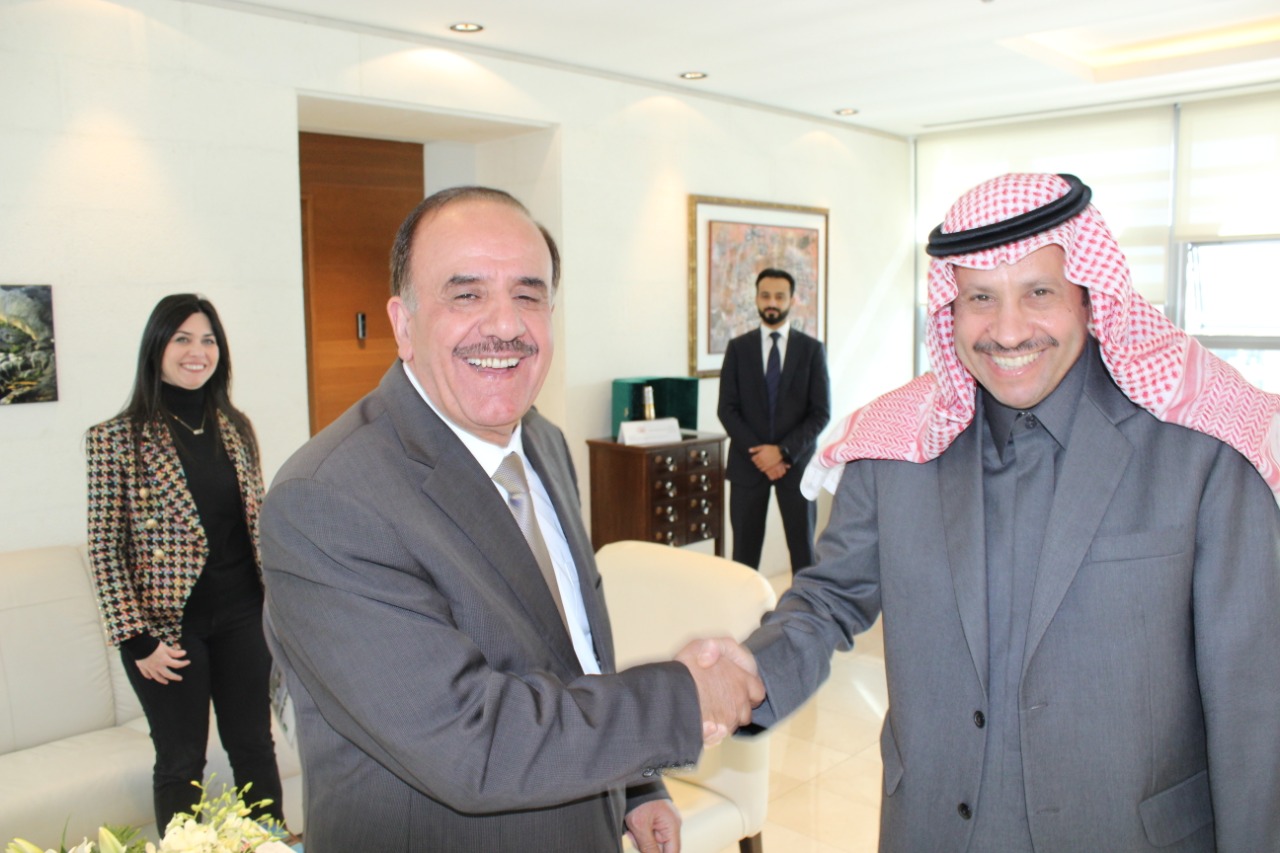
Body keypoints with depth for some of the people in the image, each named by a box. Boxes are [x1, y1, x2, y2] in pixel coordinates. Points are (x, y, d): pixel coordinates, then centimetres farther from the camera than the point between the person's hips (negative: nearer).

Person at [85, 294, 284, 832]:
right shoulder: (116, 439, -9)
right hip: (170, 626, -4)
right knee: (181, 761, 10)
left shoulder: (236, 427, 5)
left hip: (241, 616, 4)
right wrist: (136, 639, -12)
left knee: (255, 747, 14)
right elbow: (104, 548, -9)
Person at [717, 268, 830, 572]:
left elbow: (821, 413, -2)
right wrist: (757, 452, -11)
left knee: (803, 550, 5)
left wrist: (783, 451, -13)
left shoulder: (812, 349, 2)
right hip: (748, 462, 1)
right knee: (745, 552, 3)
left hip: (796, 461, 0)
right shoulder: (738, 347, 5)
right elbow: (727, 409, 0)